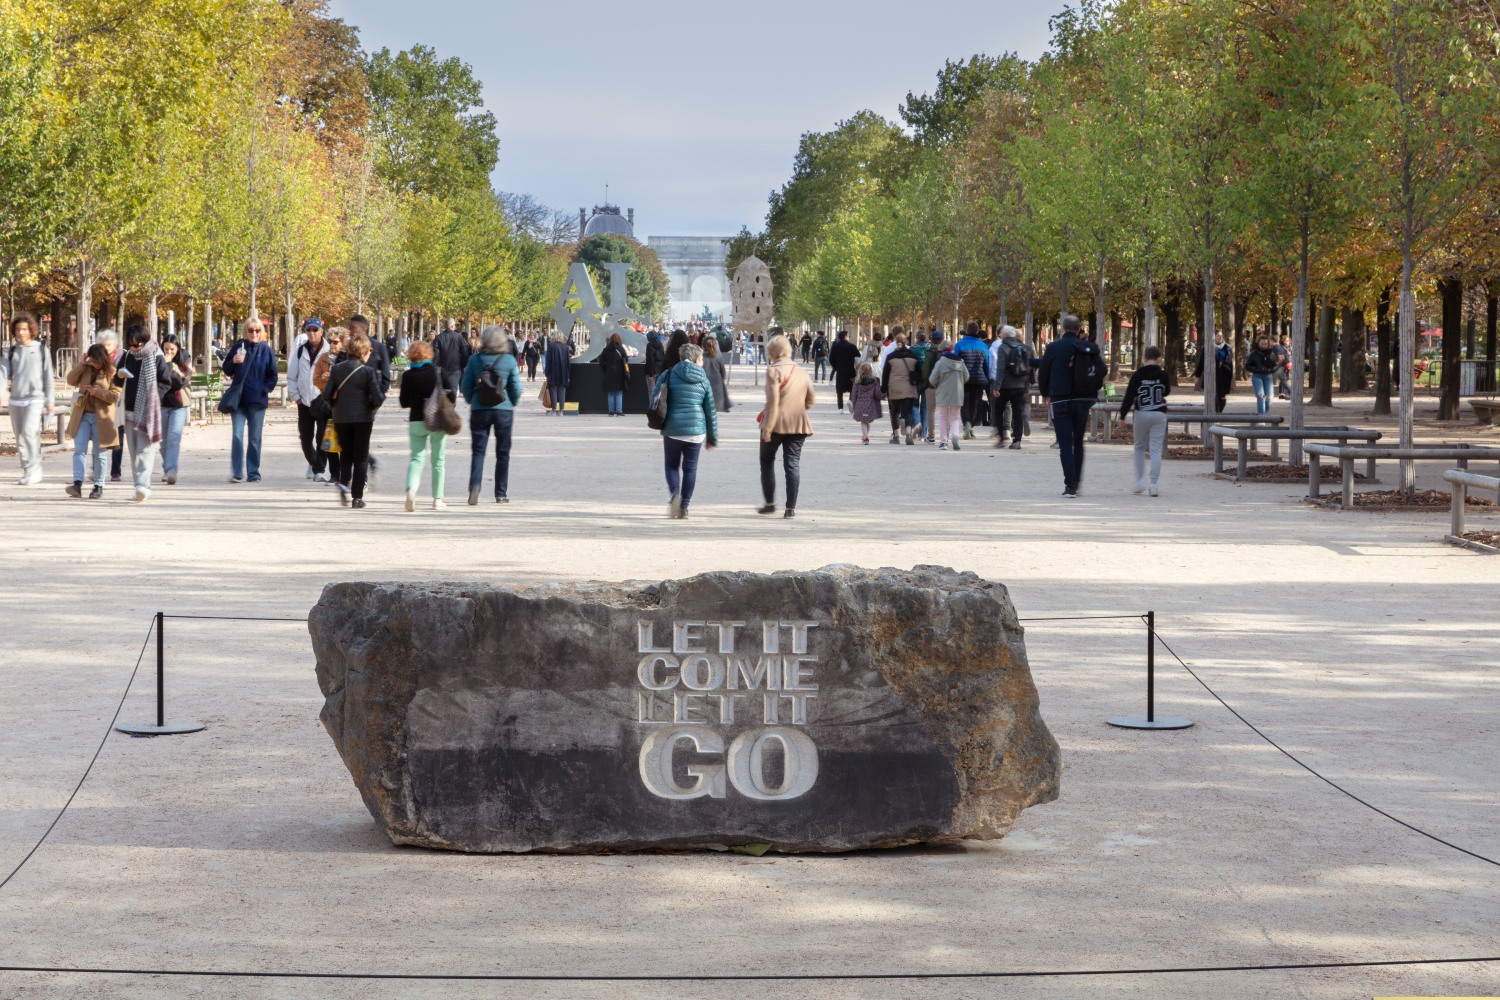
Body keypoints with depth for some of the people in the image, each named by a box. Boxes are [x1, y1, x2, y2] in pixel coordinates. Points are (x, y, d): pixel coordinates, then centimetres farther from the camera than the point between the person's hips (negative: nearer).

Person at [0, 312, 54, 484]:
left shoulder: (41, 350, 2)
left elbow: (48, 377, 2)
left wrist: (50, 401, 0)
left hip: (35, 399, -4)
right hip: (15, 400, 4)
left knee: (29, 432, -19)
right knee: (20, 438, 6)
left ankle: (34, 470, -12)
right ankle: (27, 471, 14)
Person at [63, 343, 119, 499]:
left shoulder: (112, 372, -5)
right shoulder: (85, 369, 8)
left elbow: (115, 396, -10)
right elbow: (71, 380, -2)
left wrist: (98, 391, -24)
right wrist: (81, 364, -10)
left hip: (101, 417, -3)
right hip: (82, 415, 3)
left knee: (100, 453, 5)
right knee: (79, 450, -7)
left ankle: (99, 486, 14)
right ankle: (77, 484, -13)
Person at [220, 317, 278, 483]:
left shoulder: (266, 350, 1)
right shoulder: (238, 347, 3)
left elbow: (273, 375, 5)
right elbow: (227, 370, 7)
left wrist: (265, 390, -7)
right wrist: (233, 361, -12)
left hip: (257, 401, 0)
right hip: (239, 399, 0)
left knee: (254, 438, 6)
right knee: (237, 436, -7)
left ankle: (254, 473, 12)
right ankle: (236, 473, -4)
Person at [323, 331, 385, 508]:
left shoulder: (337, 368, 0)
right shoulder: (369, 371, -11)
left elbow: (327, 395, -1)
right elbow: (377, 398, -14)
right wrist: (382, 389, 8)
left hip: (341, 419, 3)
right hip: (363, 419, -3)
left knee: (345, 454, 19)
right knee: (361, 457, 8)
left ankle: (343, 483, -5)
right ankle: (357, 497, 6)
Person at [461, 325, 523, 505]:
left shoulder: (474, 360, -4)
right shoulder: (509, 360, -6)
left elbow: (466, 387, 1)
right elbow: (516, 389, -2)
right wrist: (512, 404, 16)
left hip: (479, 410, 0)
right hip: (503, 410, 0)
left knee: (478, 451, 4)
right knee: (503, 453, 11)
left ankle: (474, 486, -18)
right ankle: (501, 493, 15)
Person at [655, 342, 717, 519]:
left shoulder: (668, 375, -1)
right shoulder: (703, 380, 3)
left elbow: (654, 401, -3)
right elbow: (711, 411, 5)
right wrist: (712, 437, 13)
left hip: (672, 430, 0)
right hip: (696, 431, 0)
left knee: (672, 465, 14)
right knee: (690, 468, 10)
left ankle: (675, 494, -11)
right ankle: (684, 506, 9)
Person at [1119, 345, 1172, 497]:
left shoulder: (1137, 375, -5)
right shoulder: (1162, 375, -2)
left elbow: (1129, 396, -7)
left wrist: (1123, 415, -2)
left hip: (1141, 414, 0)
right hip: (1159, 415, 0)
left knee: (1139, 447, 16)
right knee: (1156, 450, 0)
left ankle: (1140, 481, 11)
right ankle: (1153, 484, -6)